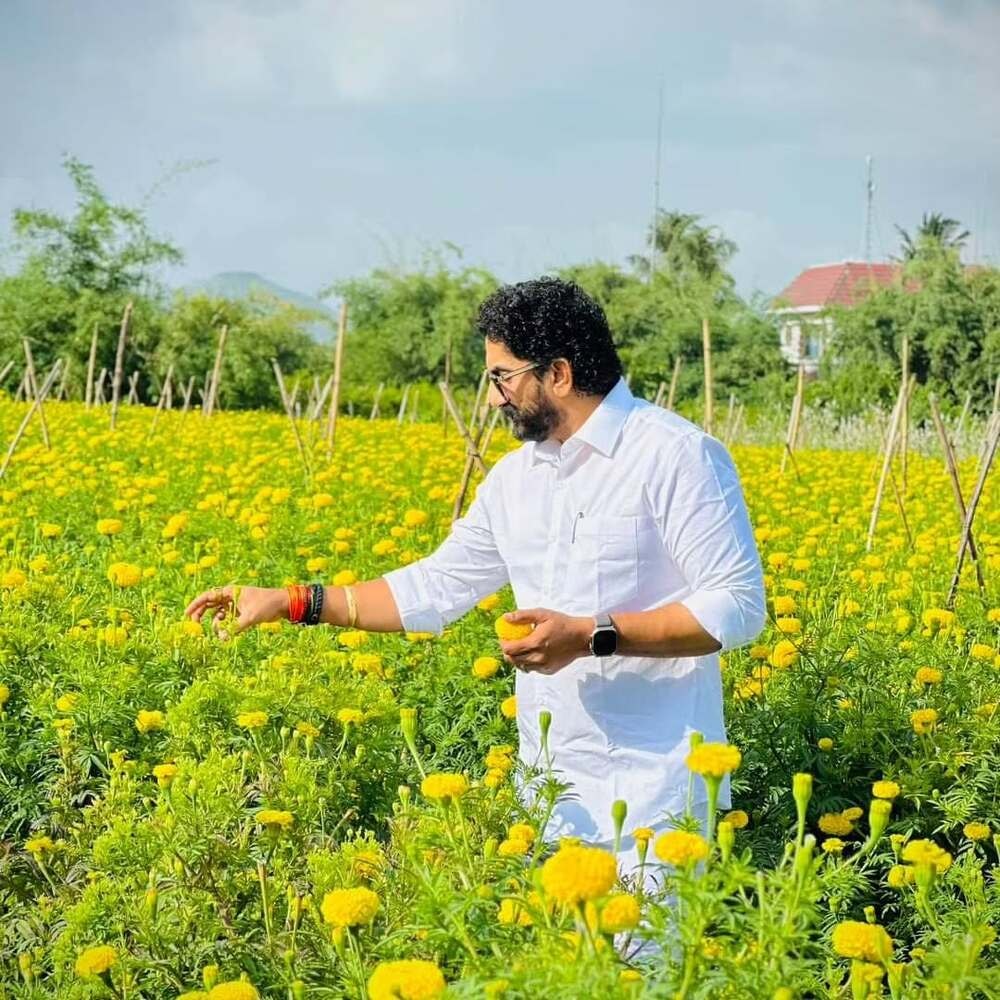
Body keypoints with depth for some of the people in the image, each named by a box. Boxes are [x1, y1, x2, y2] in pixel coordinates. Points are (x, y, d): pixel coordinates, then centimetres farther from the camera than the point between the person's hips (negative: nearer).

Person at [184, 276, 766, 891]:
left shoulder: (678, 455, -12)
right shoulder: (515, 477, 10)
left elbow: (738, 607, -16)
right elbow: (436, 588, 15)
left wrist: (590, 635, -21)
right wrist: (288, 601, 10)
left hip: (656, 787, -6)